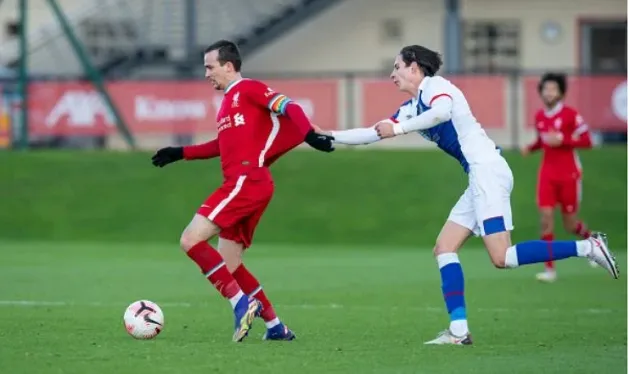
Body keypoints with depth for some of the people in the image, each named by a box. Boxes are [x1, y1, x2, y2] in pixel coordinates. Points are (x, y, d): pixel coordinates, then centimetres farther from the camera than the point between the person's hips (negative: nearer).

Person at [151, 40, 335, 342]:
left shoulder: (249, 89, -1)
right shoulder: (228, 102, 25)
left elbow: (289, 108, -13)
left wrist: (309, 135, -30)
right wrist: (180, 153, 37)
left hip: (247, 180, -10)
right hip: (241, 184, 10)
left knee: (191, 240, -16)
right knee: (228, 266, 11)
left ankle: (242, 303, -17)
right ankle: (275, 326, 14)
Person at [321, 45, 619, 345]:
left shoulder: (434, 85, -3)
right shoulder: (410, 108, 23)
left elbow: (442, 112, -25)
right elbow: (373, 133, 27)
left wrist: (397, 129, -18)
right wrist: (327, 136, 24)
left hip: (487, 169, -10)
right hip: (478, 178, 10)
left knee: (502, 258, -18)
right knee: (444, 249, 5)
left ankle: (587, 247, -17)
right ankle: (459, 331, 0)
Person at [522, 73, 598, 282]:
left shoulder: (571, 115, -10)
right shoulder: (539, 117, 5)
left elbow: (586, 141, -12)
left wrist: (562, 140, -23)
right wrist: (531, 147, 0)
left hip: (569, 174, -4)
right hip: (547, 173, 4)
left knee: (570, 224, 5)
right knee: (546, 219, -10)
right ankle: (549, 269, -7)